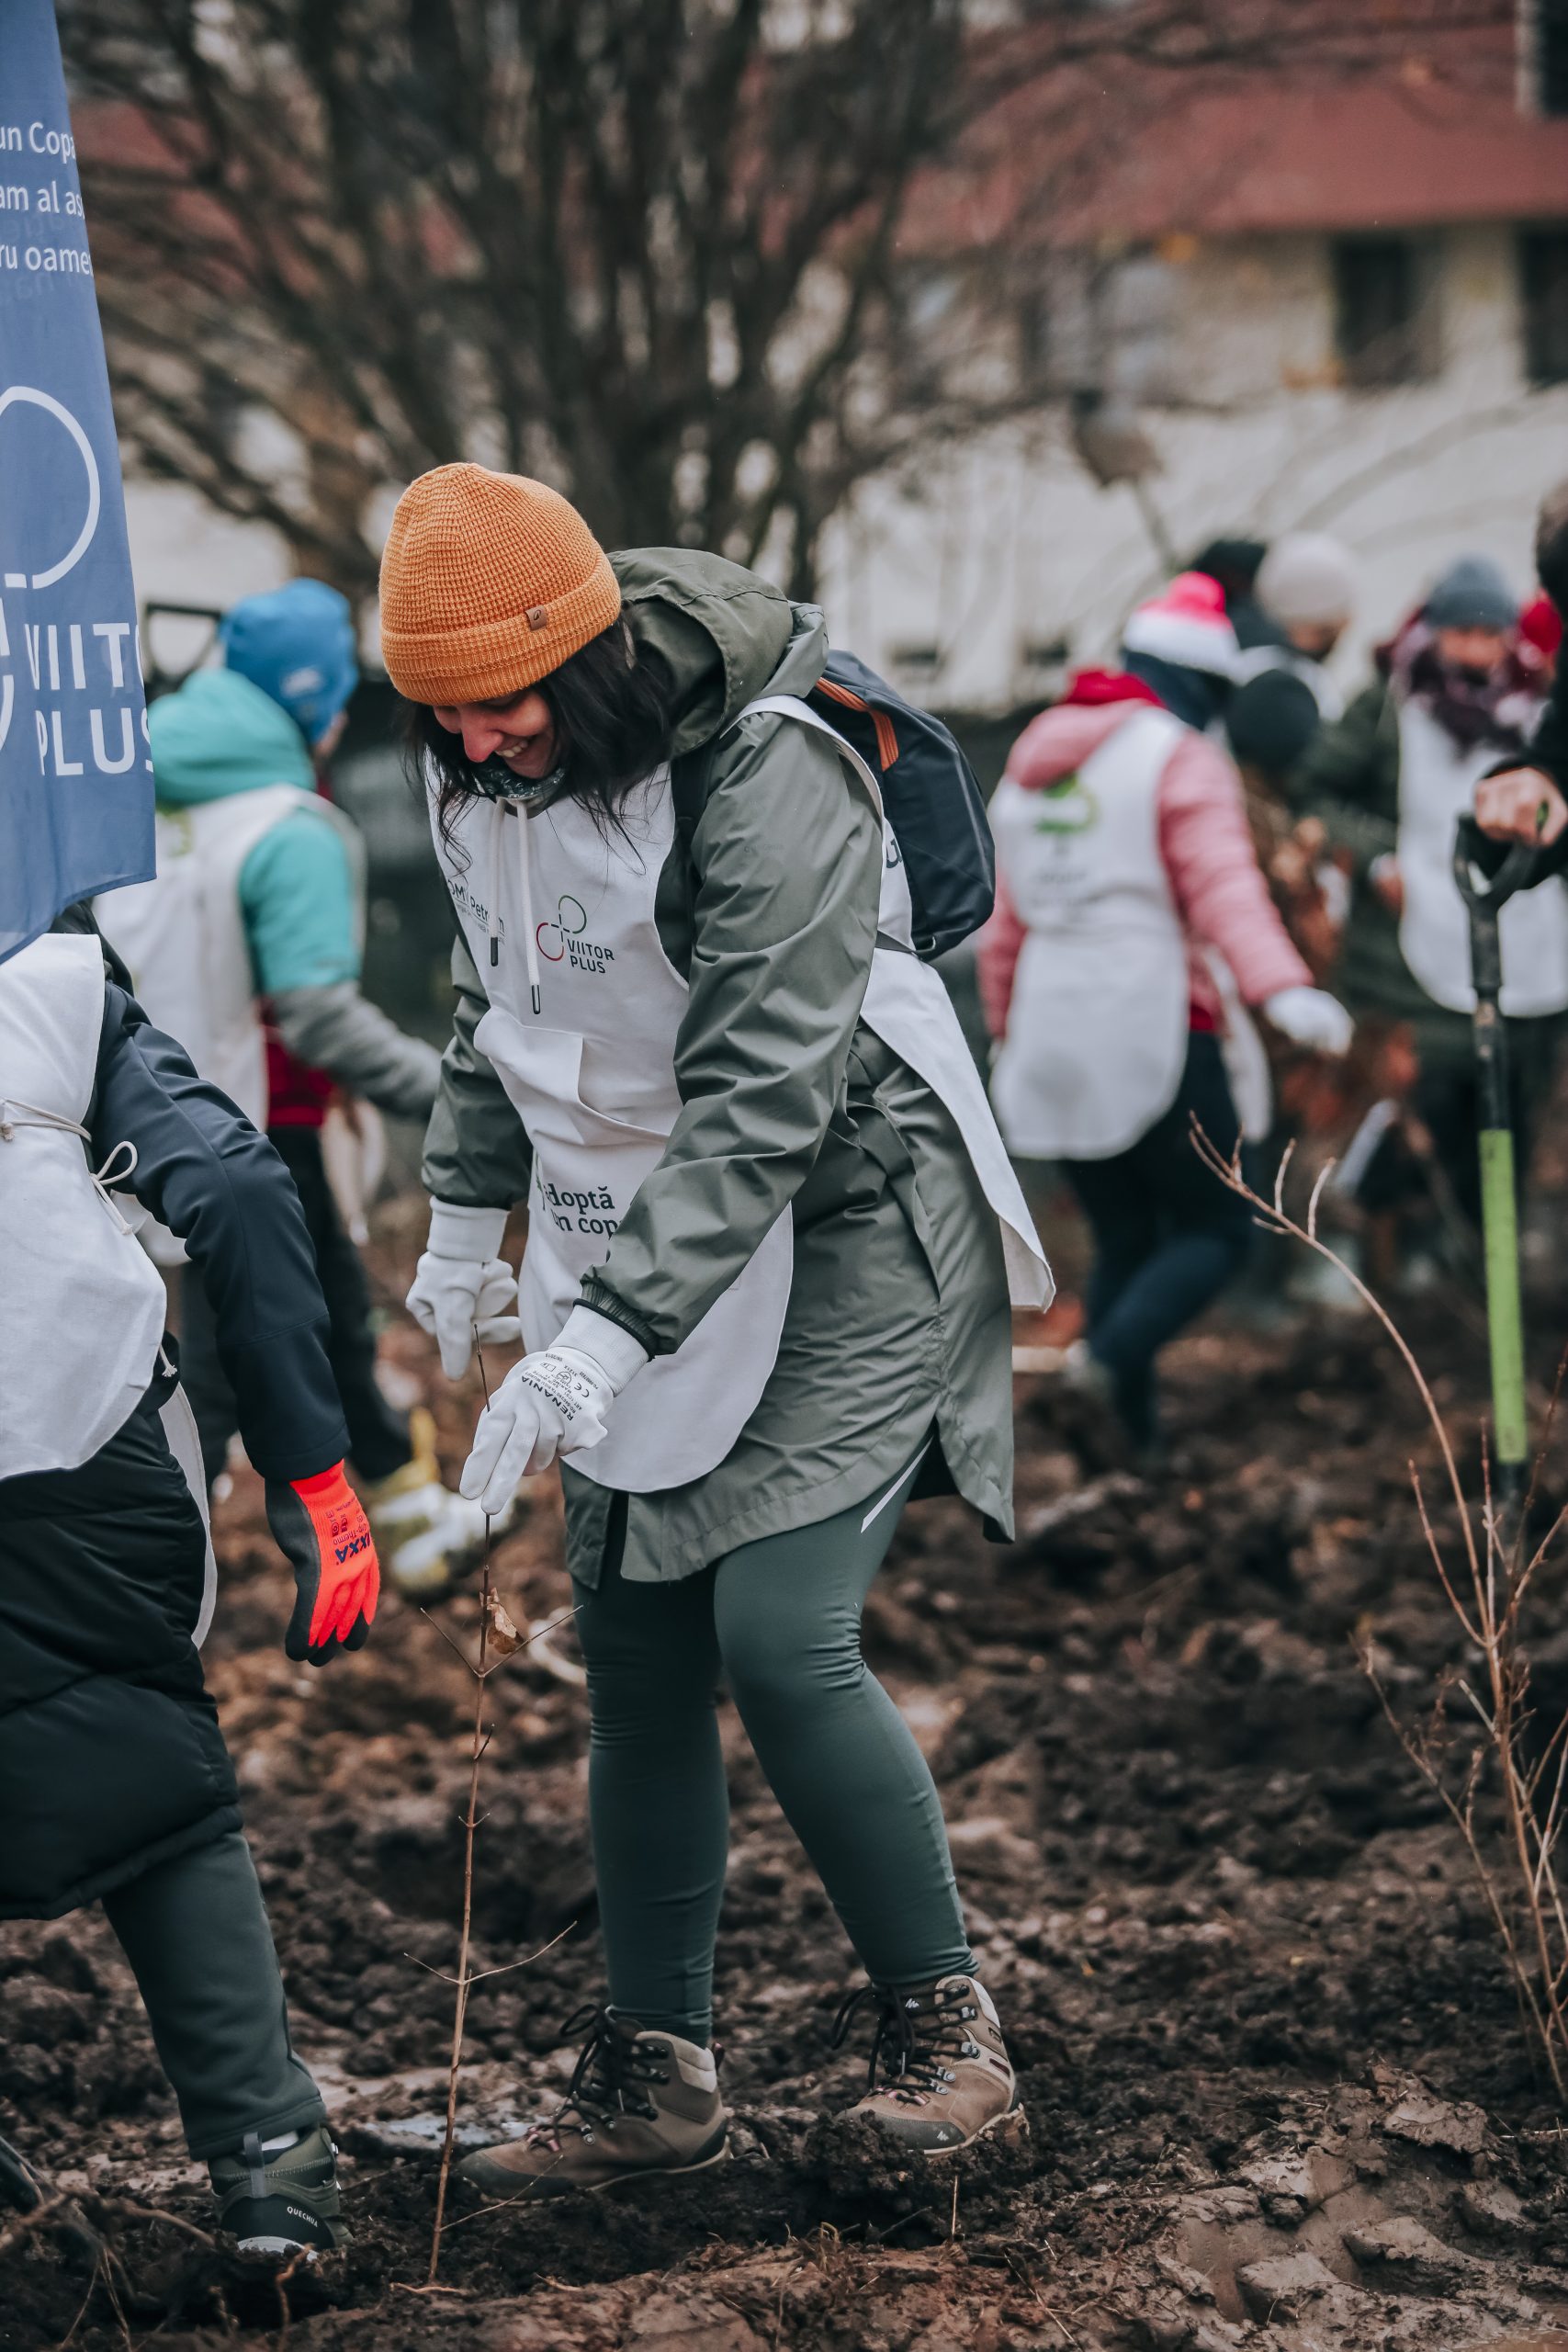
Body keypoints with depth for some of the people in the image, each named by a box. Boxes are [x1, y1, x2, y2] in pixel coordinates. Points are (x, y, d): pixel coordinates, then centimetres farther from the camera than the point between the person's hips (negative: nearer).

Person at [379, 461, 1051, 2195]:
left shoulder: (769, 776, -27)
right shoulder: (479, 767, -2)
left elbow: (763, 1099, -31)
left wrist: (611, 1333, -37)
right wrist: (467, 1209, 19)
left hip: (842, 1224, -7)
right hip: (631, 1236, 7)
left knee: (780, 1632, -18)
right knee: (635, 1656, 6)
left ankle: (941, 2022, 0)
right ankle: (653, 2074, 16)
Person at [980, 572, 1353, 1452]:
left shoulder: (1032, 766, 16)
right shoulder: (1183, 760, -6)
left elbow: (1004, 923, 22)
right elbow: (1222, 884, -23)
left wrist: (1008, 1031, 33)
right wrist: (1281, 986, -34)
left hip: (1054, 1042, 7)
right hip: (1155, 1040, -7)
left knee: (1124, 1238, 14)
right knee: (1216, 1231, 0)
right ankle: (1118, 1352, -24)